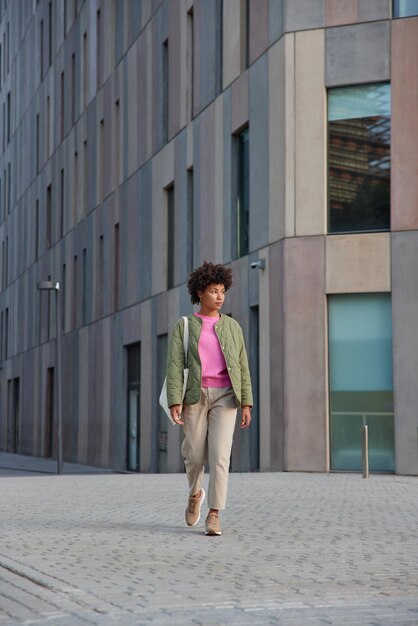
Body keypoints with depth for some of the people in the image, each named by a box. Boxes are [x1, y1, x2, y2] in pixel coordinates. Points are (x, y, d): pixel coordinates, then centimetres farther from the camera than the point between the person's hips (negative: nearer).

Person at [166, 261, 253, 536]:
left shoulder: (232, 327, 9)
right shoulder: (184, 325, 3)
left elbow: (242, 368, 8)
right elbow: (175, 366, -4)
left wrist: (246, 404, 1)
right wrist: (175, 403, -15)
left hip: (225, 396, 0)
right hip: (196, 395, 0)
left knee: (219, 455, -13)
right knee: (195, 455, 5)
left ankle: (214, 515, -9)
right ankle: (196, 493, 37)